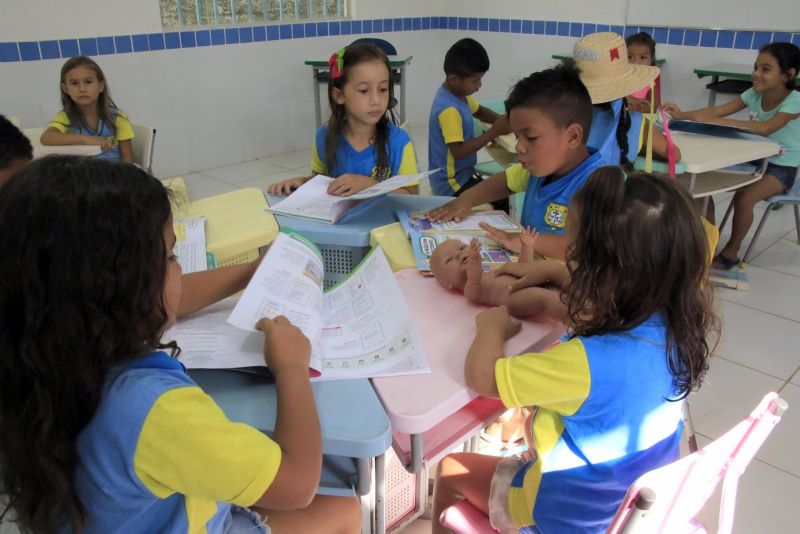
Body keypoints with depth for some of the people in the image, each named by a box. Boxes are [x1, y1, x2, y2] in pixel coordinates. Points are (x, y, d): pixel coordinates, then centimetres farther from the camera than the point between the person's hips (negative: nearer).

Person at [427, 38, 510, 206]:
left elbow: (479, 111, 20)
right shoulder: (449, 110, -26)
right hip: (451, 182, -10)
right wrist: (494, 132, -26)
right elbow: (458, 151, -29)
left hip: (462, 173, 10)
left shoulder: (458, 92, 2)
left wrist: (501, 120, -1)